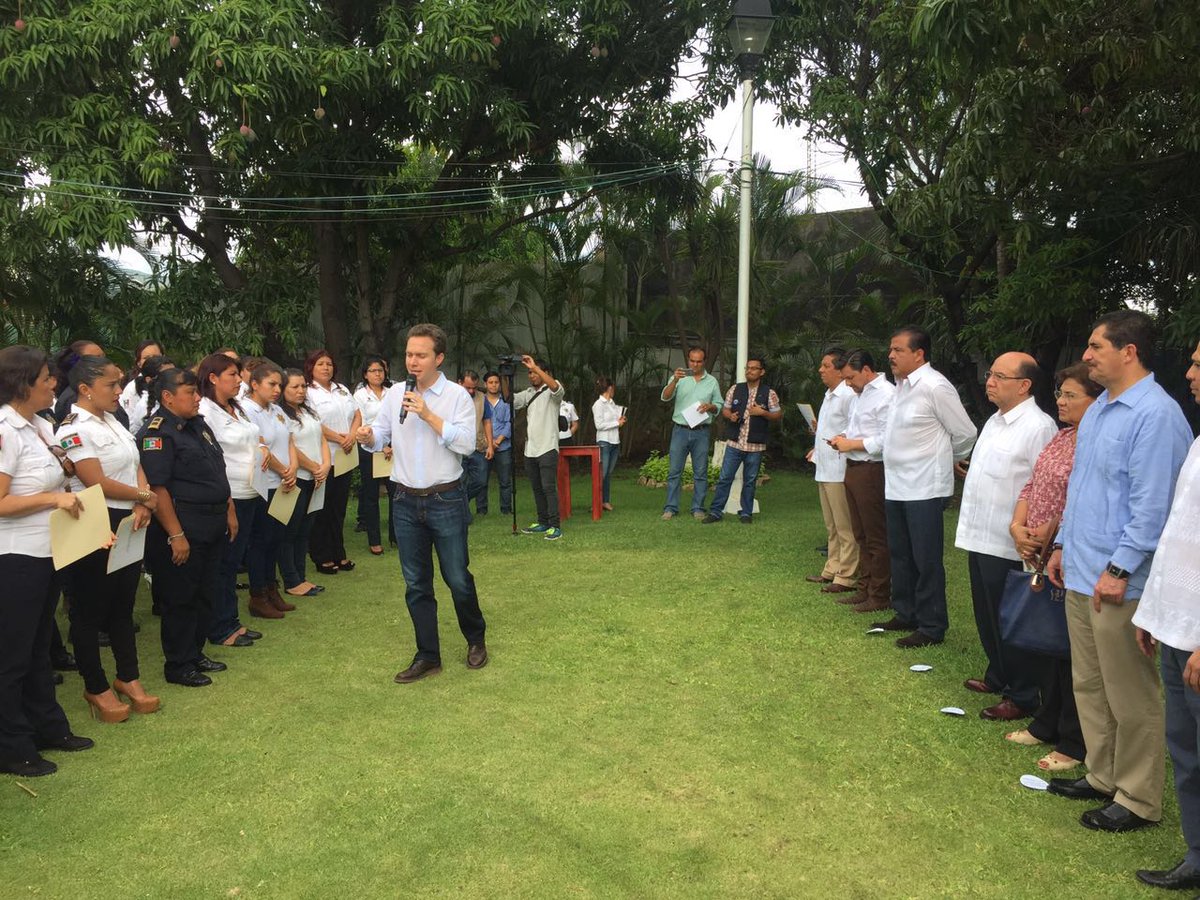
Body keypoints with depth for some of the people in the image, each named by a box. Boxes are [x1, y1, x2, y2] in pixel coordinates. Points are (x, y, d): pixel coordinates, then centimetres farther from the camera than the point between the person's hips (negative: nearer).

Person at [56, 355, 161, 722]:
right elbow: (98, 483, -21)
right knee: (90, 611, 6)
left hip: (128, 526, 8)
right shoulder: (74, 429, -15)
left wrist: (142, 506, -11)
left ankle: (128, 678, 29)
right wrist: (145, 497, -8)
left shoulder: (112, 422, 11)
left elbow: (136, 467, 7)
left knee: (123, 606, 17)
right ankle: (96, 688, 19)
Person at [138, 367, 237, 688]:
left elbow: (218, 473, 19)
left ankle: (195, 653, 30)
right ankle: (178, 665, 16)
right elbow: (157, 488, -21)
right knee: (181, 599, 3)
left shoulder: (198, 425, 13)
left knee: (207, 595, 16)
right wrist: (176, 535, -23)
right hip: (183, 528, -9)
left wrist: (229, 511, 15)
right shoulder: (157, 433, -14)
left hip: (212, 526, 9)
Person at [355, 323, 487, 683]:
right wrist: (367, 437, -16)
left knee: (457, 577, 5)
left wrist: (429, 415, -20)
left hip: (446, 500, -4)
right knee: (416, 583, 9)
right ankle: (428, 656, 21)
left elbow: (467, 444, -16)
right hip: (406, 501, 4)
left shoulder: (457, 396, -6)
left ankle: (475, 640, 29)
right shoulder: (395, 394, 5)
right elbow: (380, 436, 6)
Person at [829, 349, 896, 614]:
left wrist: (853, 444, -15)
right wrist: (843, 438, 6)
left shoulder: (886, 395, -16)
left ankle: (880, 596, 8)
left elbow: (886, 440, -23)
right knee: (861, 535, 17)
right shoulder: (859, 394, 16)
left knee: (876, 537, -1)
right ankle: (864, 589, 27)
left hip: (872, 471, -10)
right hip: (853, 469, 10)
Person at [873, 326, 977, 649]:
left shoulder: (935, 387, -16)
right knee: (900, 555, 18)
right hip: (896, 486, 9)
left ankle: (931, 627, 11)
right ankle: (905, 614, 32)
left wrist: (945, 459, 5)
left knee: (926, 560, 0)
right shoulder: (902, 386, 10)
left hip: (924, 488, -9)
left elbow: (965, 433, -9)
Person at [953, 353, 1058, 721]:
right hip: (980, 538, 9)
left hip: (1008, 545, -9)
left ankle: (1021, 697, 18)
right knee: (987, 617, 22)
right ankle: (997, 677, 40)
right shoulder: (994, 421, 12)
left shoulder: (1038, 427, -18)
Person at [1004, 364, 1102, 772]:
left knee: (1071, 652, 3)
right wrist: (1018, 527, -2)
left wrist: (1051, 532, -17)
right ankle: (1046, 724, 36)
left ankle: (1074, 744, 19)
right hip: (1041, 558, 9)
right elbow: (1031, 487, 12)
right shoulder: (1060, 438, 11)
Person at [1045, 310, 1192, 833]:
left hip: (1118, 581, -9)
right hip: (1080, 573, 9)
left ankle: (1137, 800, 19)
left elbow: (1152, 505, -21)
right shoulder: (1097, 410, 13)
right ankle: (1102, 776, 34)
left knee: (1130, 696, 4)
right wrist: (1063, 545, 19)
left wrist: (1119, 569, -20)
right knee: (1089, 685, 19)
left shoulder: (1155, 415, -17)